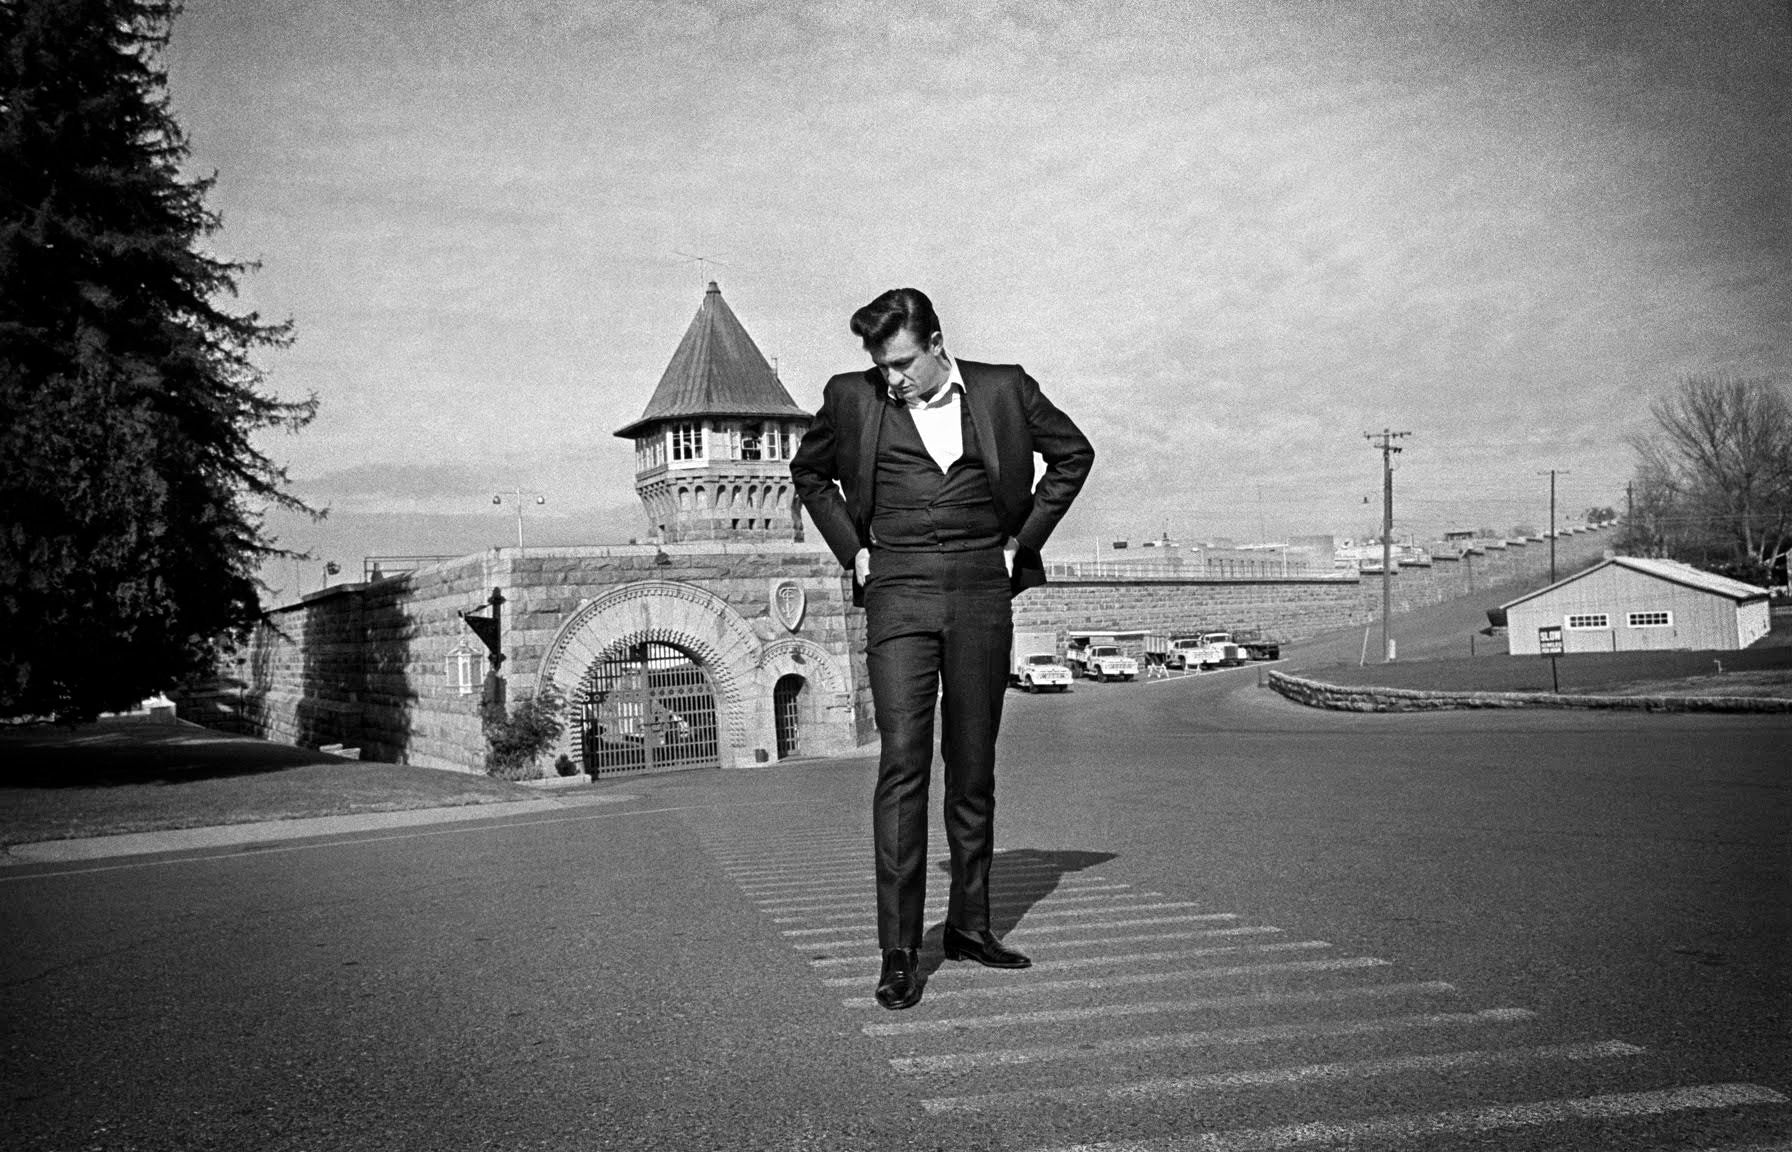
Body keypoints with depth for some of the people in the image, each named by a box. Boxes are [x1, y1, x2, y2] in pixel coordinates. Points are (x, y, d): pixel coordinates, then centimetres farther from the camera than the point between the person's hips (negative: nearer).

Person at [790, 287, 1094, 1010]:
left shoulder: (1003, 389, 3)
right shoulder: (852, 399, 3)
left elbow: (1073, 454, 16)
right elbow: (809, 472, 21)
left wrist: (1023, 540, 8)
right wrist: (852, 549, 9)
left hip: (981, 593, 2)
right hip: (898, 595, -1)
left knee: (973, 766, 7)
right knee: (902, 764, -11)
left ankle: (969, 925, 20)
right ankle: (898, 953, -9)